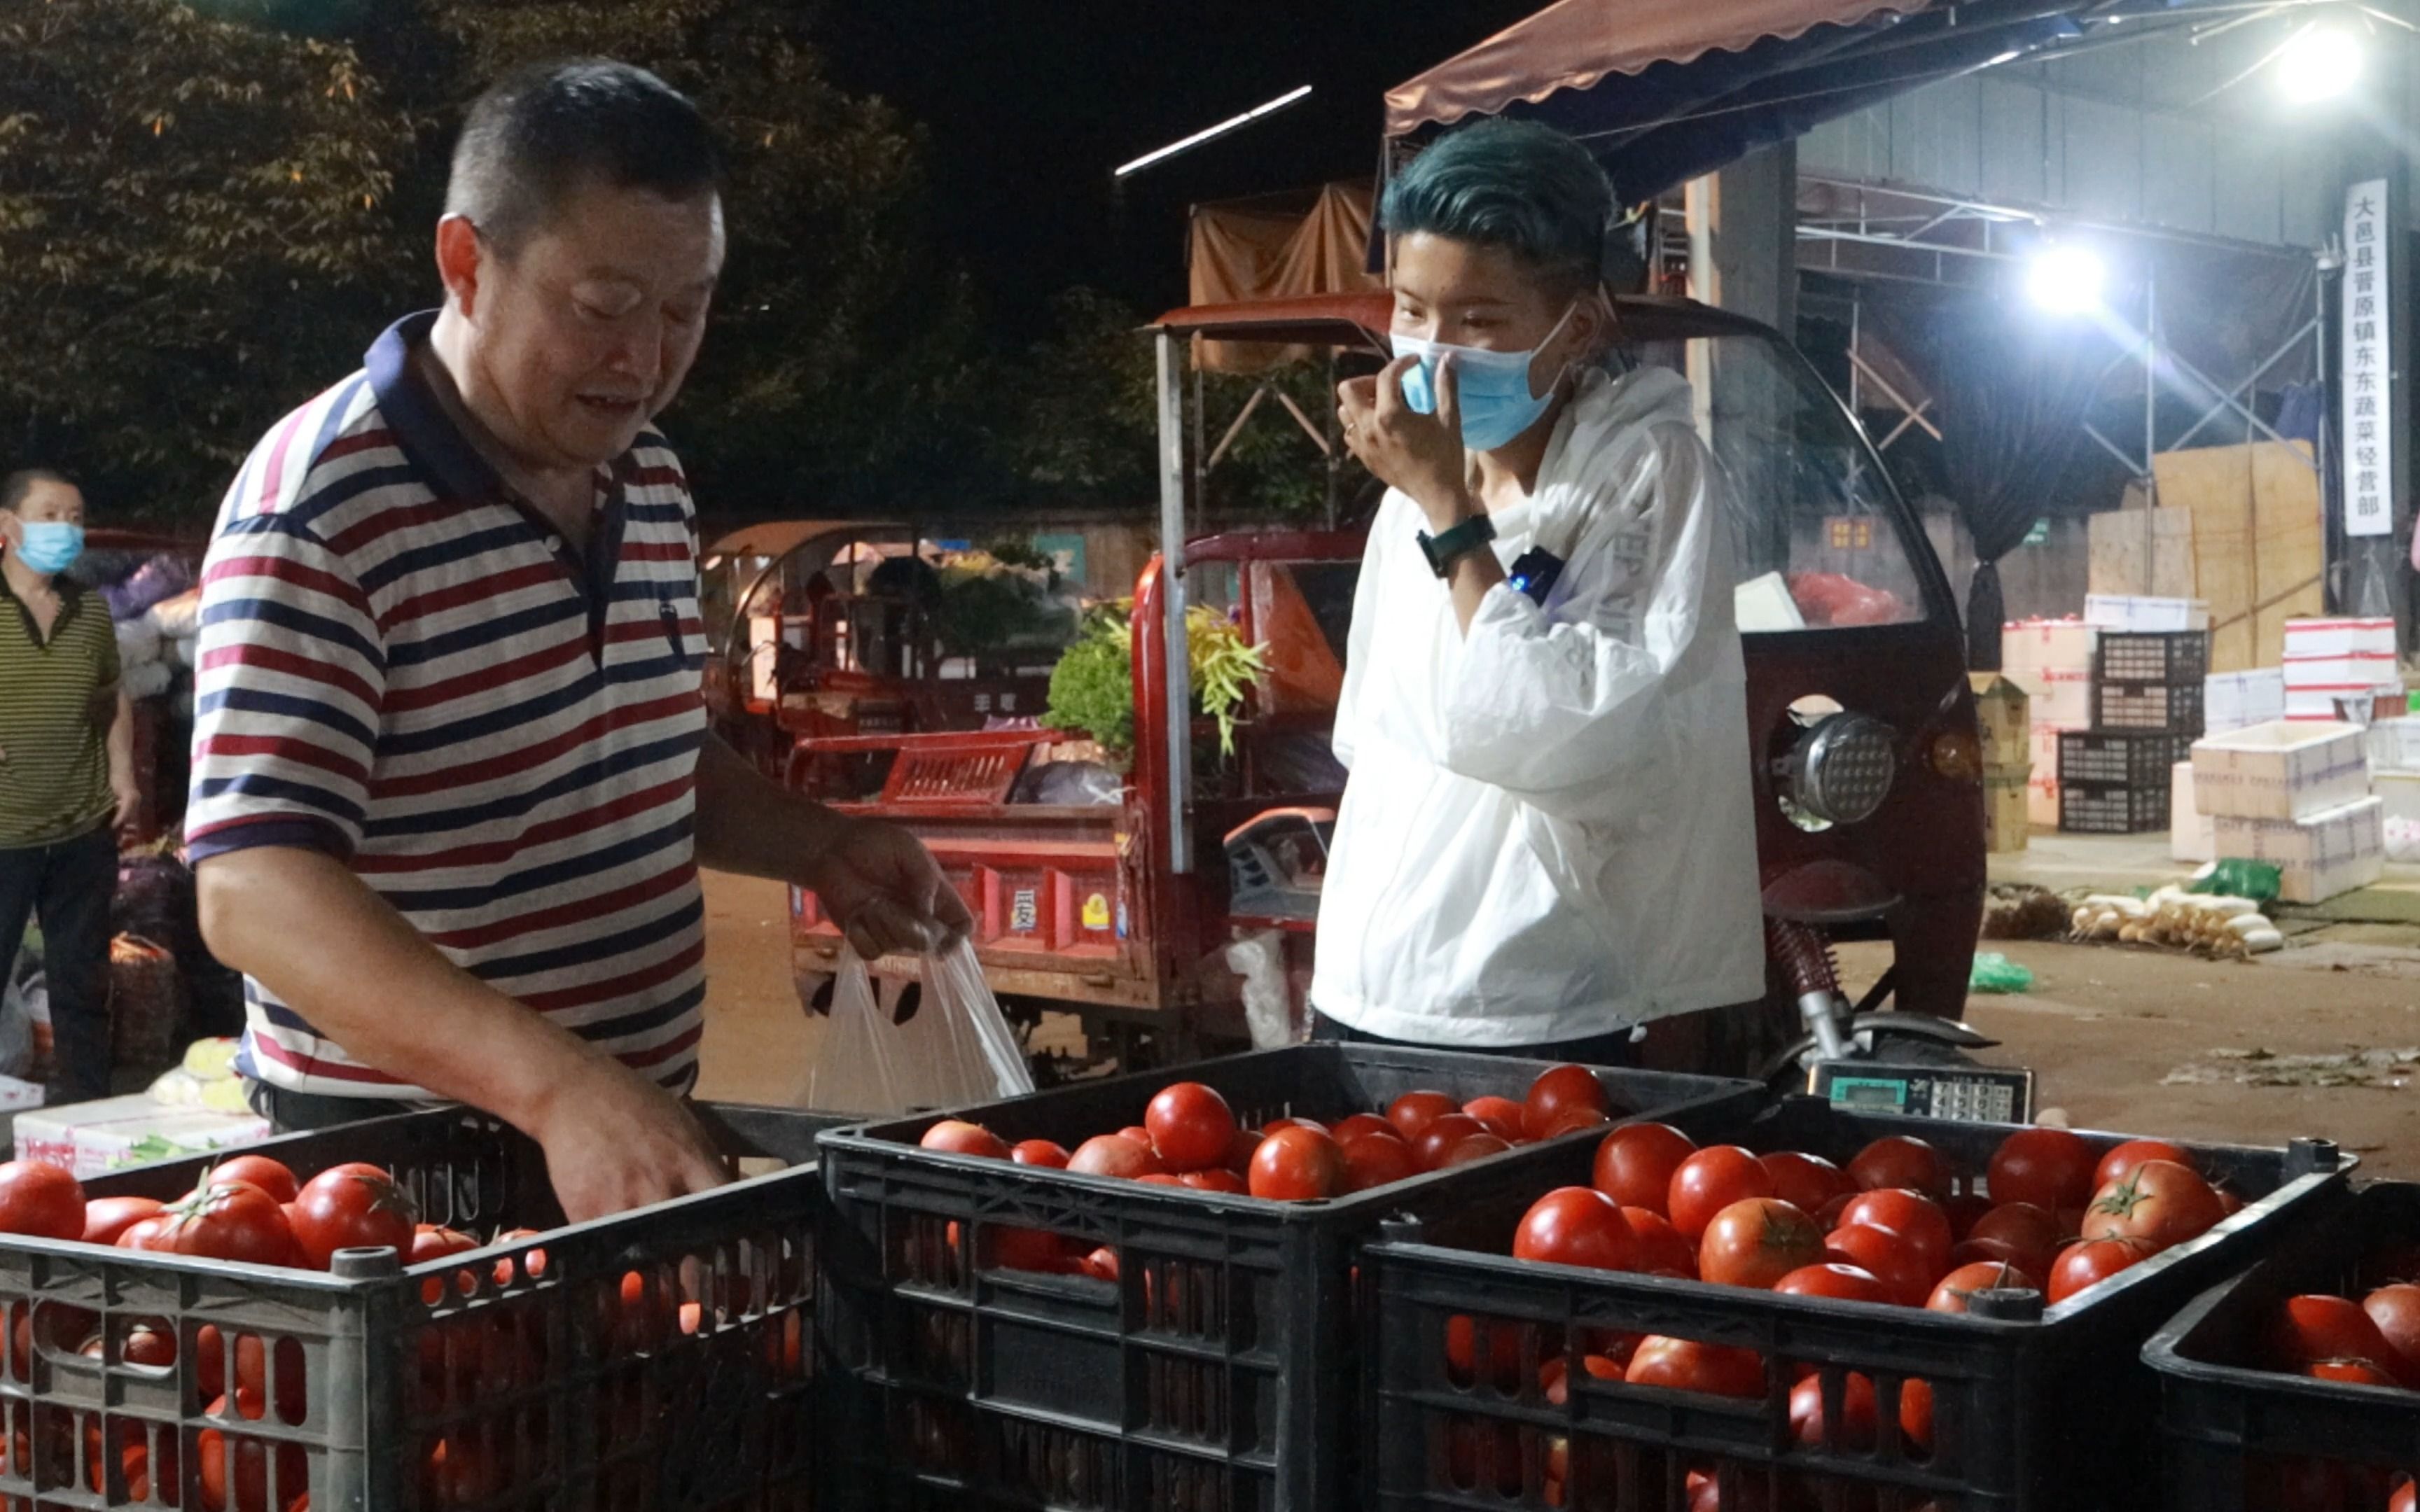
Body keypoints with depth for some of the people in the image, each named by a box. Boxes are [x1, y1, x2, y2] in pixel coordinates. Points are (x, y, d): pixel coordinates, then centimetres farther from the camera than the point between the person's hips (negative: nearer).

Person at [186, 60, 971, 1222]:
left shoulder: (653, 484, 5)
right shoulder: (318, 511, -19)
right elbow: (255, 888, -28)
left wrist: (817, 845, 0)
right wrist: (558, 1084, -40)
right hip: (399, 1151, -7)